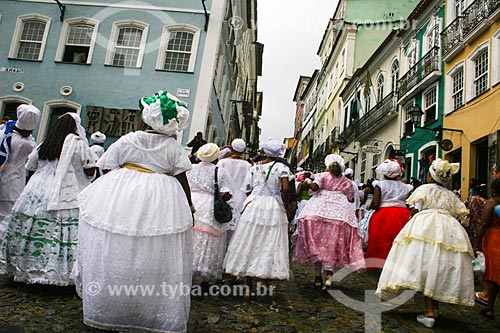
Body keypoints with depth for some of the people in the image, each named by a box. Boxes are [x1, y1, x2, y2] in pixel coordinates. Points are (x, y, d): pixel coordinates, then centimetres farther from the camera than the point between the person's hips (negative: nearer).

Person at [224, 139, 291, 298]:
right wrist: (286, 204, 0)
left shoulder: (254, 167, 8)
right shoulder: (281, 167, -2)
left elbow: (247, 188, 6)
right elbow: (285, 188, -14)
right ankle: (263, 278, 4)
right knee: (270, 245, 8)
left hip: (253, 205, 3)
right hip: (273, 207, -2)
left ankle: (248, 285, 12)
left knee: (249, 244, 7)